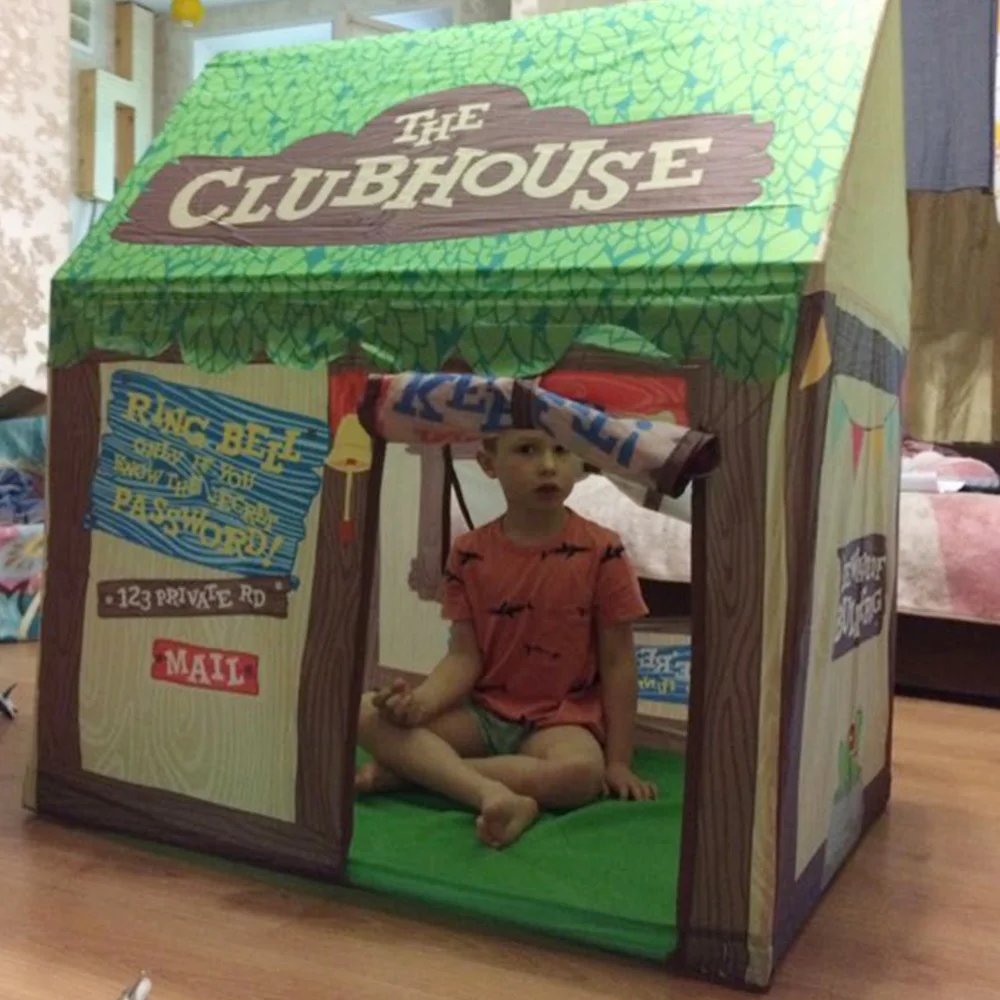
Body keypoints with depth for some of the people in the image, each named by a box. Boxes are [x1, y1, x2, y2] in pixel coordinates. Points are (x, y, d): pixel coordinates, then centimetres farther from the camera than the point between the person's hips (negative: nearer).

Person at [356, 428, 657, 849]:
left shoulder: (601, 551, -7)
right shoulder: (469, 554, 0)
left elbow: (617, 662, -3)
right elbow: (464, 656, -1)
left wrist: (619, 761, -5)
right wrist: (420, 701, -22)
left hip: (560, 718, -2)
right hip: (481, 711, 2)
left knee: (582, 771, -38)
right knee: (366, 713, -20)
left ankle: (411, 768, -22)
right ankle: (494, 794, -36)